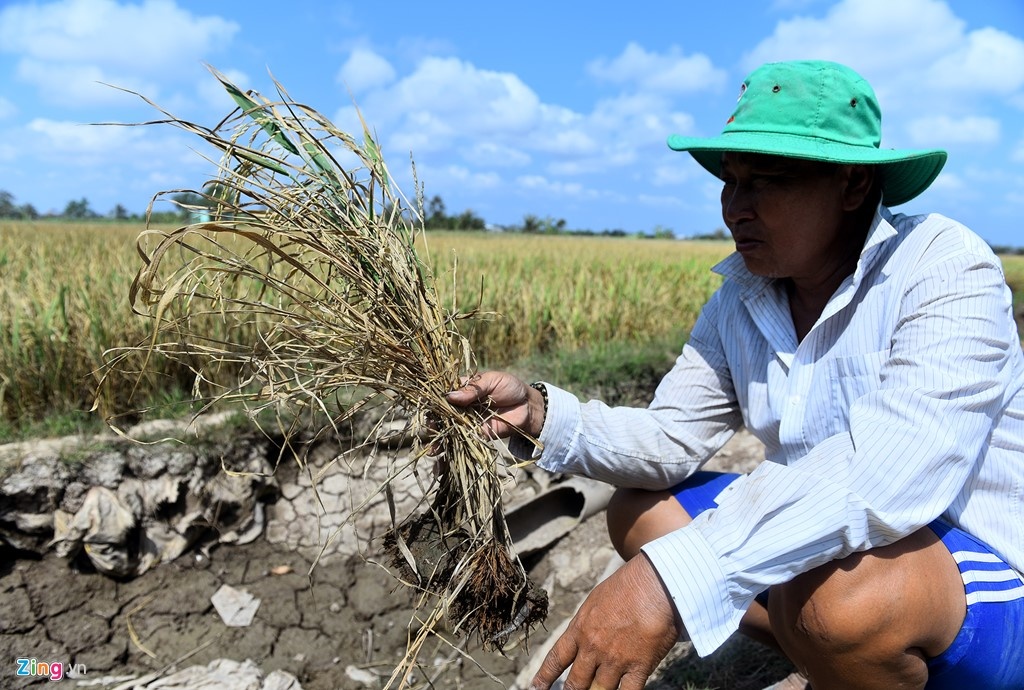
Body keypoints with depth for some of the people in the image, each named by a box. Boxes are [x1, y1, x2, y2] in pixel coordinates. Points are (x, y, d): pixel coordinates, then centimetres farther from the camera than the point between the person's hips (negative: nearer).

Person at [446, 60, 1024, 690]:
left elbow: (894, 468, -38)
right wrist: (540, 415, -21)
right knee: (638, 512, 1)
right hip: (819, 540, 7)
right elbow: (670, 439, -3)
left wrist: (672, 579, -46)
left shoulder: (945, 270, -21)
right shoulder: (740, 299, -1)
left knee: (844, 590, -37)